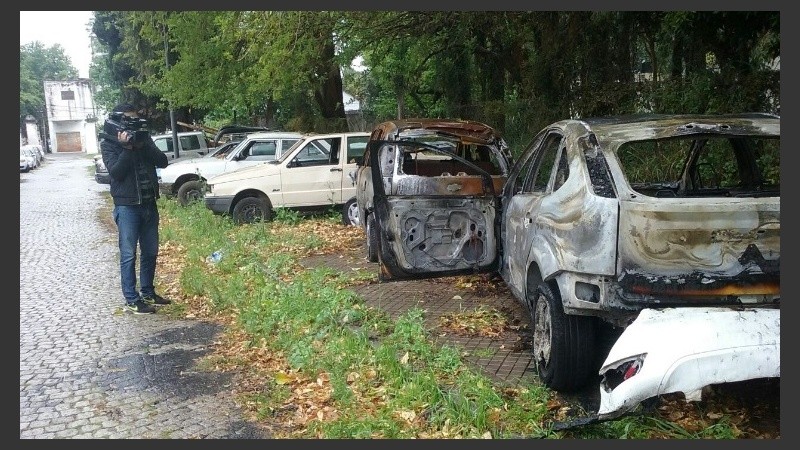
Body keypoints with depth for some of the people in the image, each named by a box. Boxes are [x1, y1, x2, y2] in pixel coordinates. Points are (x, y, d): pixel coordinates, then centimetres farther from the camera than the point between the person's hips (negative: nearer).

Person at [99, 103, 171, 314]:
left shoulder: (143, 138, 10)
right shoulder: (109, 143, -2)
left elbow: (163, 162, -2)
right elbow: (115, 172, -15)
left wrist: (143, 145, -14)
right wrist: (127, 148, -22)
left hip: (149, 204, 5)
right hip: (127, 206, -5)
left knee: (150, 252, 12)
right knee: (128, 254, -3)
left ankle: (147, 293, 25)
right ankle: (132, 300, 2)